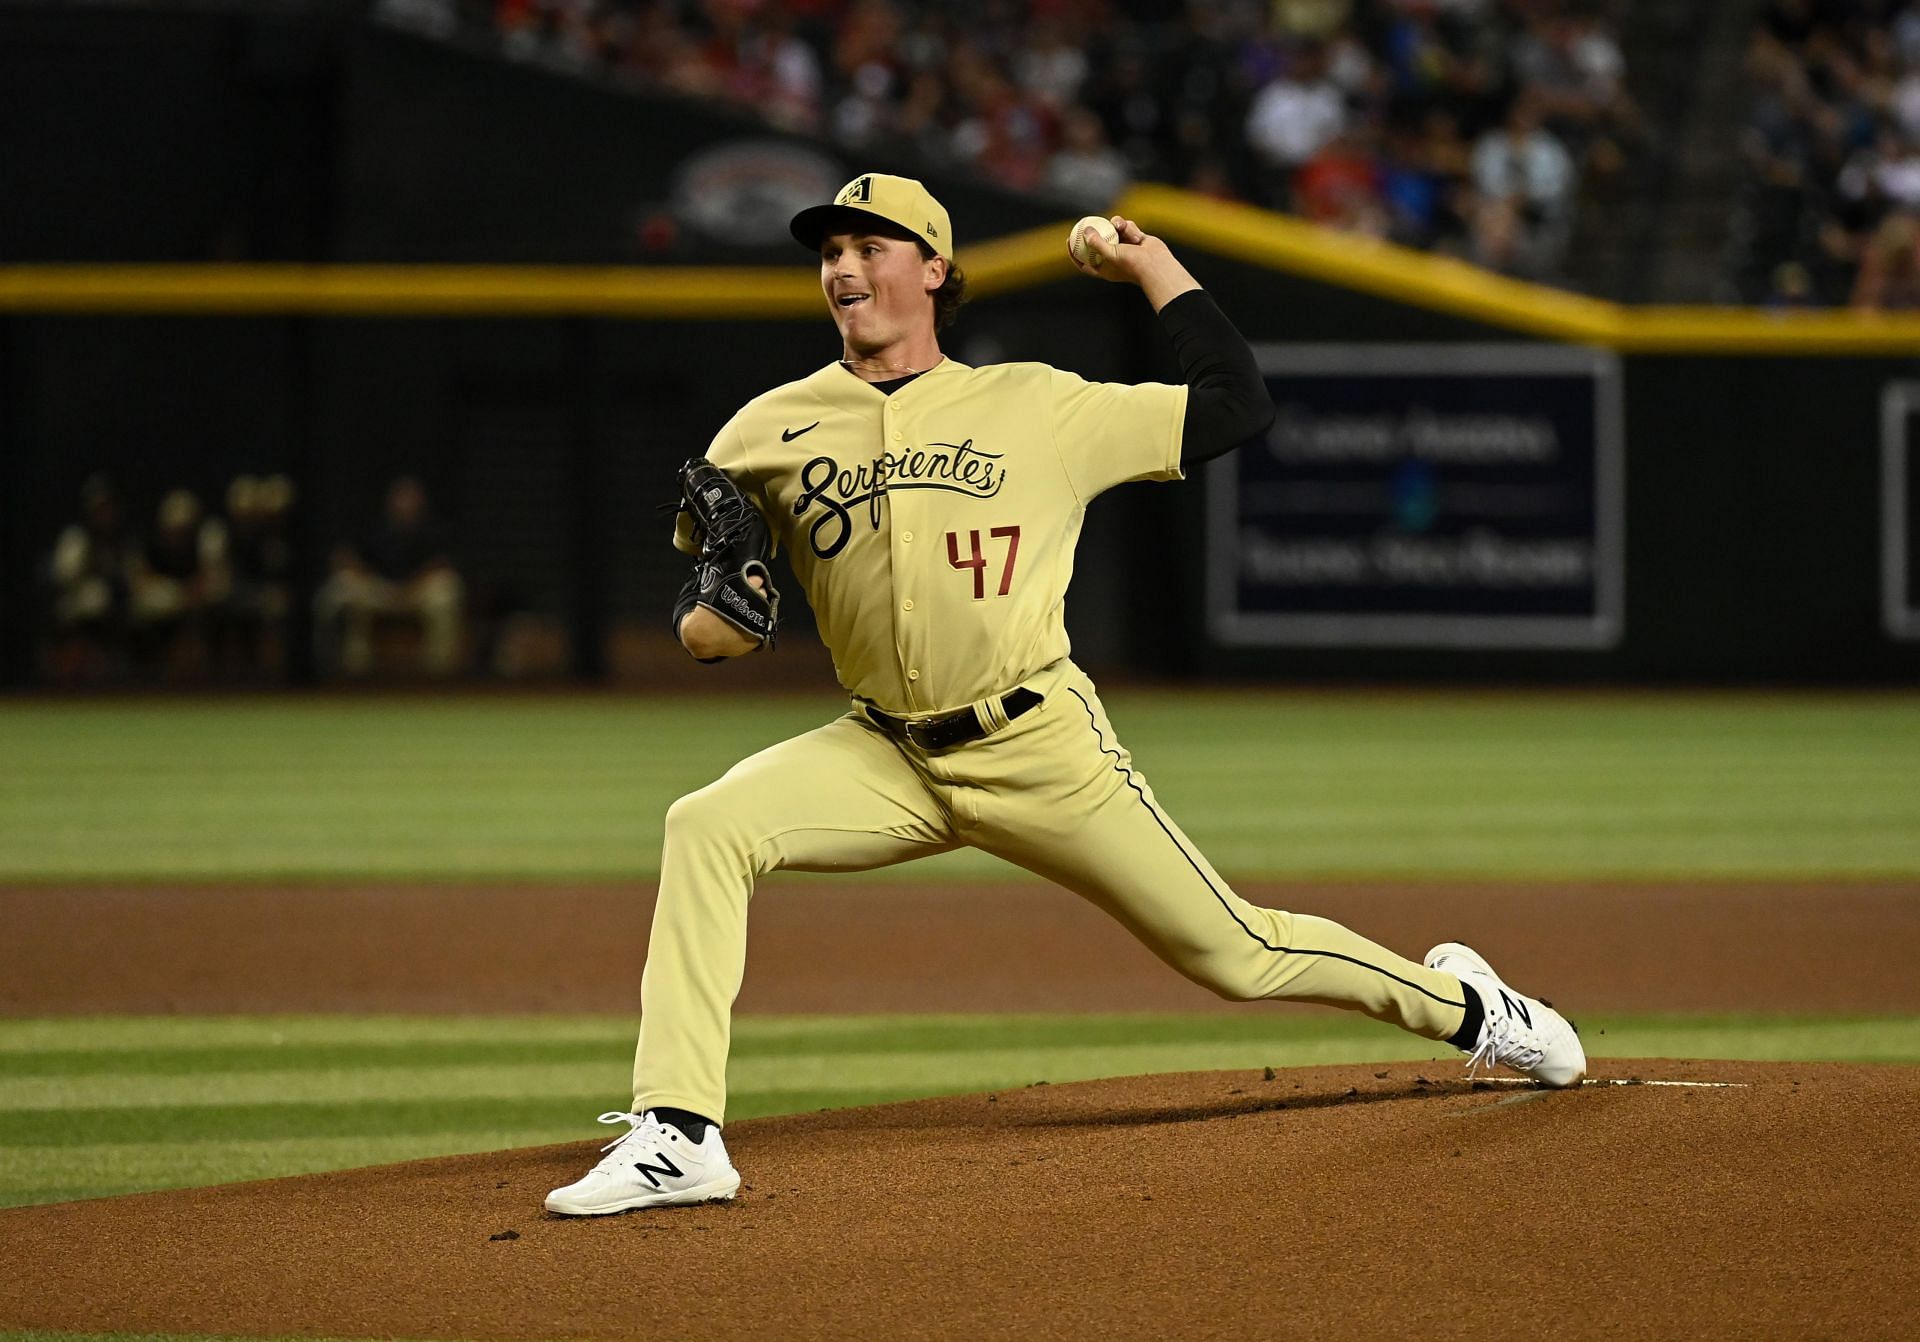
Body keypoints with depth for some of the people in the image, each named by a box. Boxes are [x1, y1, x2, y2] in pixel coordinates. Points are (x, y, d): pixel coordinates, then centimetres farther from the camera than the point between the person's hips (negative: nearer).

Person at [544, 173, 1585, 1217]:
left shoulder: (1039, 407, 0)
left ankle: (1455, 1003, 30)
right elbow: (704, 635, 5)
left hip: (1045, 751, -2)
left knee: (1234, 954, 2)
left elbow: (1235, 406, 4)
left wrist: (1154, 266, 6)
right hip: (886, 759, 2)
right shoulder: (767, 434, 3)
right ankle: (675, 1138, -25)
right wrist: (716, 608, -18)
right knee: (706, 829, -23)